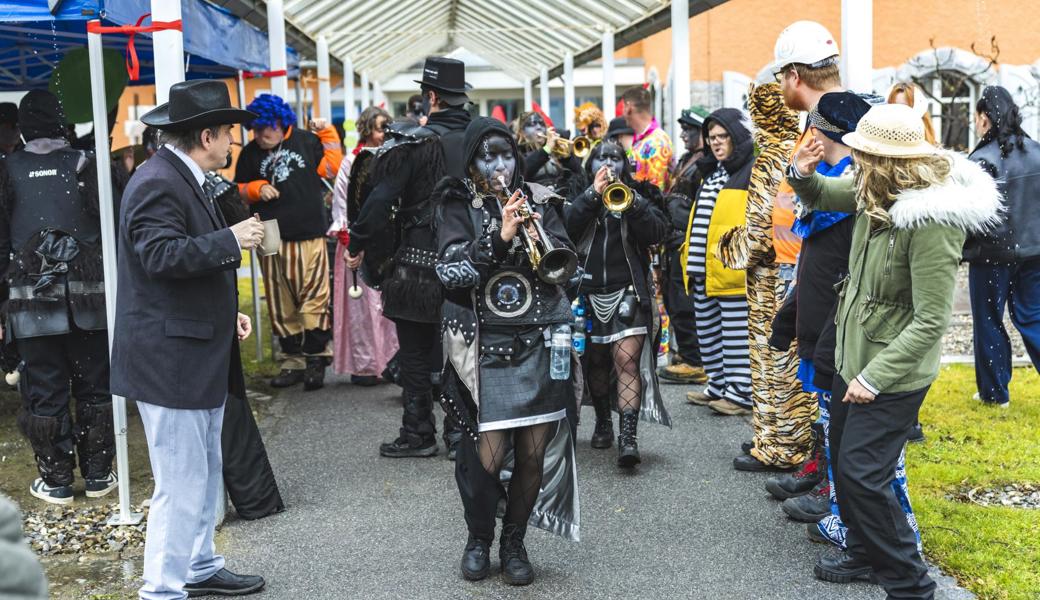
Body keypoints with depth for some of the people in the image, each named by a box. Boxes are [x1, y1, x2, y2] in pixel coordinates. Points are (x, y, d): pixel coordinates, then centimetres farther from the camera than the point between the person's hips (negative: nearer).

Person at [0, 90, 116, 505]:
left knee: (45, 392, 6)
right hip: (89, 296, 1)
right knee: (93, 387, 10)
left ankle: (56, 481, 12)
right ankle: (98, 474, 16)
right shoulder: (83, 163, 0)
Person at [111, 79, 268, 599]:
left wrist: (227, 312, 17)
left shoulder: (181, 179, 17)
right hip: (170, 358, -11)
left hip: (198, 354, 11)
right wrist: (232, 239, -23)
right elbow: (161, 255, -28)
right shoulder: (158, 183, -17)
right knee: (181, 484, -5)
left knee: (205, 474, 20)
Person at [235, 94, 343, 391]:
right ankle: (293, 361, 17)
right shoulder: (250, 153, 10)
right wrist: (257, 188, -4)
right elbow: (239, 191, 16)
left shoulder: (306, 141, 4)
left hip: (309, 236, -3)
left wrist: (327, 133, 1)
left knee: (314, 299, -6)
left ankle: (316, 359, 4)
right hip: (272, 239, 3)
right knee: (281, 305, 7)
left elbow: (332, 168, 2)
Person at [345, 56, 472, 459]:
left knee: (416, 354, 8)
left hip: (418, 265, -4)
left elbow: (379, 202, -17)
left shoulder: (412, 144, -13)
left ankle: (418, 434, 15)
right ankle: (460, 433, 17)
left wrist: (359, 246, -5)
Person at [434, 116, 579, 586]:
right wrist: (498, 238, -21)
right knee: (487, 455, -8)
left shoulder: (537, 200, 9)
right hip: (485, 344, -2)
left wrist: (538, 235, -16)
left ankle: (514, 542, 24)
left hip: (539, 340, 3)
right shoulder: (457, 206, 2)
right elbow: (450, 272, -10)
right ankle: (479, 537, 19)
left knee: (534, 452, 3)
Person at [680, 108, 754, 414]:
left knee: (736, 332, -4)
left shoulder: (753, 171, -6)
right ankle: (719, 386, 25)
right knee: (709, 332, 15)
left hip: (733, 266, -9)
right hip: (704, 268, 9)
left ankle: (742, 393, 1)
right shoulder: (711, 172, 21)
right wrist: (691, 258, 23)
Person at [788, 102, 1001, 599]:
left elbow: (931, 320, -27)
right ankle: (866, 553, 39)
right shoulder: (876, 192, -3)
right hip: (855, 356, 9)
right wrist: (803, 174, -6)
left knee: (861, 473, -6)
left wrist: (875, 377, -25)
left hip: (892, 373, -9)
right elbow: (823, 197, 17)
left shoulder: (931, 220, -28)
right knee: (843, 459, 19)